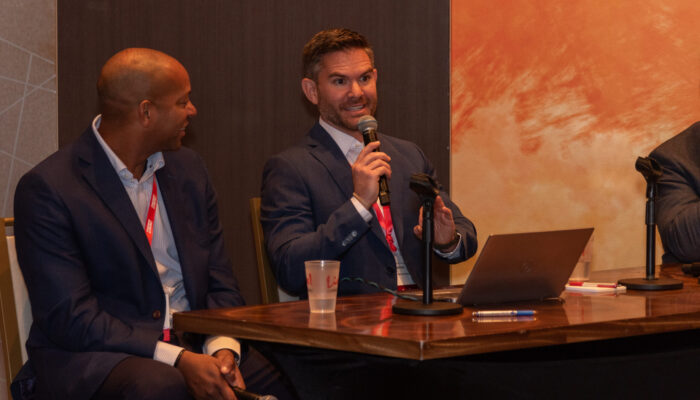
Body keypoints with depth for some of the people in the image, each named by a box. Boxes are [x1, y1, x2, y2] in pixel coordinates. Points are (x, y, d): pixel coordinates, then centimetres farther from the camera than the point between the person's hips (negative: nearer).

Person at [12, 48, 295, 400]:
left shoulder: (187, 169, 11)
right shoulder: (47, 188, -10)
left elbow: (219, 282, 10)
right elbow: (69, 317, -15)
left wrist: (223, 349, -12)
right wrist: (178, 359, -23)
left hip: (194, 346, 5)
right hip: (90, 359, -5)